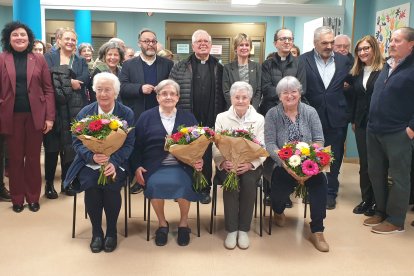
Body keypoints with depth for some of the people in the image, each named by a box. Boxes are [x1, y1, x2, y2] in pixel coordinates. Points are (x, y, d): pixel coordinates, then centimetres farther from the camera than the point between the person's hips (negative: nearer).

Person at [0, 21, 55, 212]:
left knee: (33, 158, 7)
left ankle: (33, 197, 20)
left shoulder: (39, 60, 5)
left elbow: (48, 89, 2)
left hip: (35, 115, 0)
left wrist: (49, 117, -4)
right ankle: (17, 199, 20)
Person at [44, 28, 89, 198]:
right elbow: (49, 79, -11)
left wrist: (62, 82, -12)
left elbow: (85, 80, -4)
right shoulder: (49, 57, 7)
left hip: (75, 109, 2)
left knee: (71, 146, 6)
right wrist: (70, 83, -14)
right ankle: (49, 183, 13)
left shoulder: (81, 61, 15)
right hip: (54, 107, -2)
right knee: (52, 146, 2)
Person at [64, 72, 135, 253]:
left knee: (111, 185, -29)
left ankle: (111, 231, -4)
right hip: (89, 163, 1)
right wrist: (92, 157, -21)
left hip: (116, 164, -1)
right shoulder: (85, 113, 6)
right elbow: (77, 142, 1)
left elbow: (129, 144, -5)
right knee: (90, 185, -28)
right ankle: (96, 232, -4)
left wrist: (113, 162, -23)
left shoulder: (127, 114, 1)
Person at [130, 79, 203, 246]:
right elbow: (136, 146, 9)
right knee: (155, 184, -31)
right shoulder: (146, 117, 12)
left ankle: (183, 223, -2)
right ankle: (162, 223, -2)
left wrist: (200, 161, -9)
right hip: (154, 167, 0)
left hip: (181, 166, 0)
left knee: (182, 183, -31)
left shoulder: (188, 118, 15)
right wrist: (136, 167, -4)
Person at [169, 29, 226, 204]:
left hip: (210, 121, 1)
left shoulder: (219, 69, 9)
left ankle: (205, 189, 21)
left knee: (207, 155, 7)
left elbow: (224, 94, 8)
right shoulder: (180, 68, 6)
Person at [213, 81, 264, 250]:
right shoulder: (221, 118, 7)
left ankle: (244, 229, -16)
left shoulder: (259, 119, 5)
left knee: (248, 181, -31)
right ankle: (231, 229, -17)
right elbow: (216, 147, 1)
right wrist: (223, 162, -20)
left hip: (250, 165, 0)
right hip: (227, 165, 0)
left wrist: (250, 164, -21)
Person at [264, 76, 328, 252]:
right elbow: (270, 144, -8)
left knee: (320, 181, -28)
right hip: (282, 166, -1)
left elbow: (319, 140, 0)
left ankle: (317, 231, -13)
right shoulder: (272, 115, 1)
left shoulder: (310, 112, 6)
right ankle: (278, 211, 18)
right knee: (279, 189, -25)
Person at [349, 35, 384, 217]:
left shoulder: (384, 69, -8)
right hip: (361, 123, 5)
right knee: (364, 163, 9)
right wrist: (353, 120, 13)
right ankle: (366, 199, 20)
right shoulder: (357, 73, 11)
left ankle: (376, 202, 15)